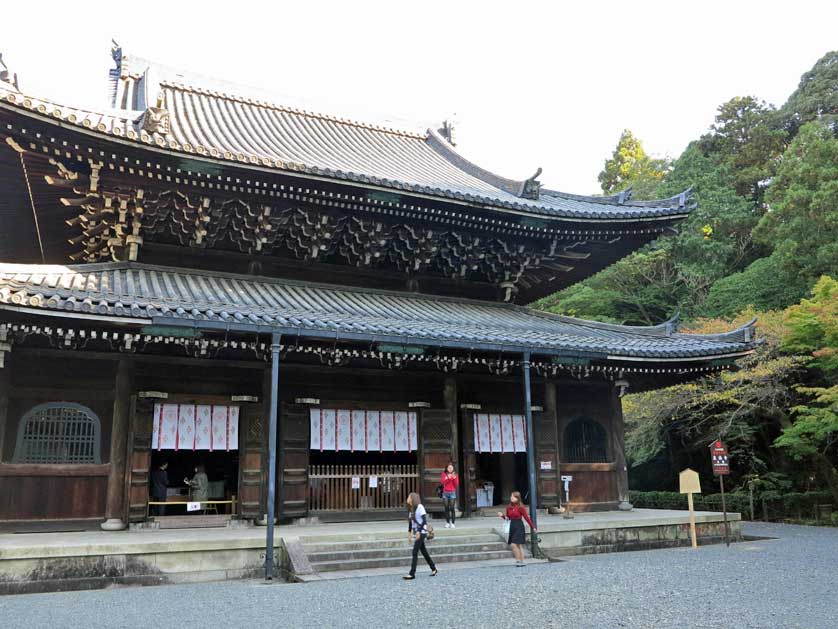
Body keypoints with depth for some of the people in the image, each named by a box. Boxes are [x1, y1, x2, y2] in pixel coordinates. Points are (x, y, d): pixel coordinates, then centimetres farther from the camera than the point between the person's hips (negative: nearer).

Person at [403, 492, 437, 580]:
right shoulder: (411, 509, 9)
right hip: (416, 533, 8)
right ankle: (433, 569, 26)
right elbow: (410, 521, 16)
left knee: (415, 552, -10)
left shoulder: (419, 507, -13)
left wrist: (419, 532, -19)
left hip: (421, 532, -8)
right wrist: (409, 532, 12)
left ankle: (412, 573, -9)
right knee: (423, 551, 14)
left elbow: (424, 520, -16)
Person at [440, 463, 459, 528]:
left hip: (452, 493, -1)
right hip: (445, 493, 1)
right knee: (446, 508, 0)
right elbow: (442, 482, -5)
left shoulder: (455, 475, 7)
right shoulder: (444, 474, 8)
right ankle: (447, 522, 6)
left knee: (452, 508, -9)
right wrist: (447, 477, -18)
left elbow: (457, 484, 1)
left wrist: (454, 478, -13)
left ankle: (452, 523, -8)